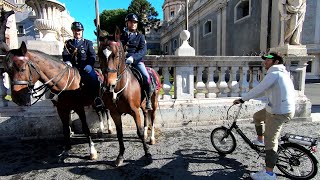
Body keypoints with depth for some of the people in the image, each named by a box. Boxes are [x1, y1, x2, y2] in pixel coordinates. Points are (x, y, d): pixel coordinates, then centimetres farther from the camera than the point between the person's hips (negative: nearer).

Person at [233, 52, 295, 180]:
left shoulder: (274, 73, -15)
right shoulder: (281, 73, 18)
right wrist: (247, 97, 19)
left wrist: (242, 99, -14)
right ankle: (260, 140, 40)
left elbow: (259, 89, -21)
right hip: (279, 108, 10)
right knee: (257, 116, 27)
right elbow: (263, 90, 20)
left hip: (279, 112, -10)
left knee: (270, 141, -7)